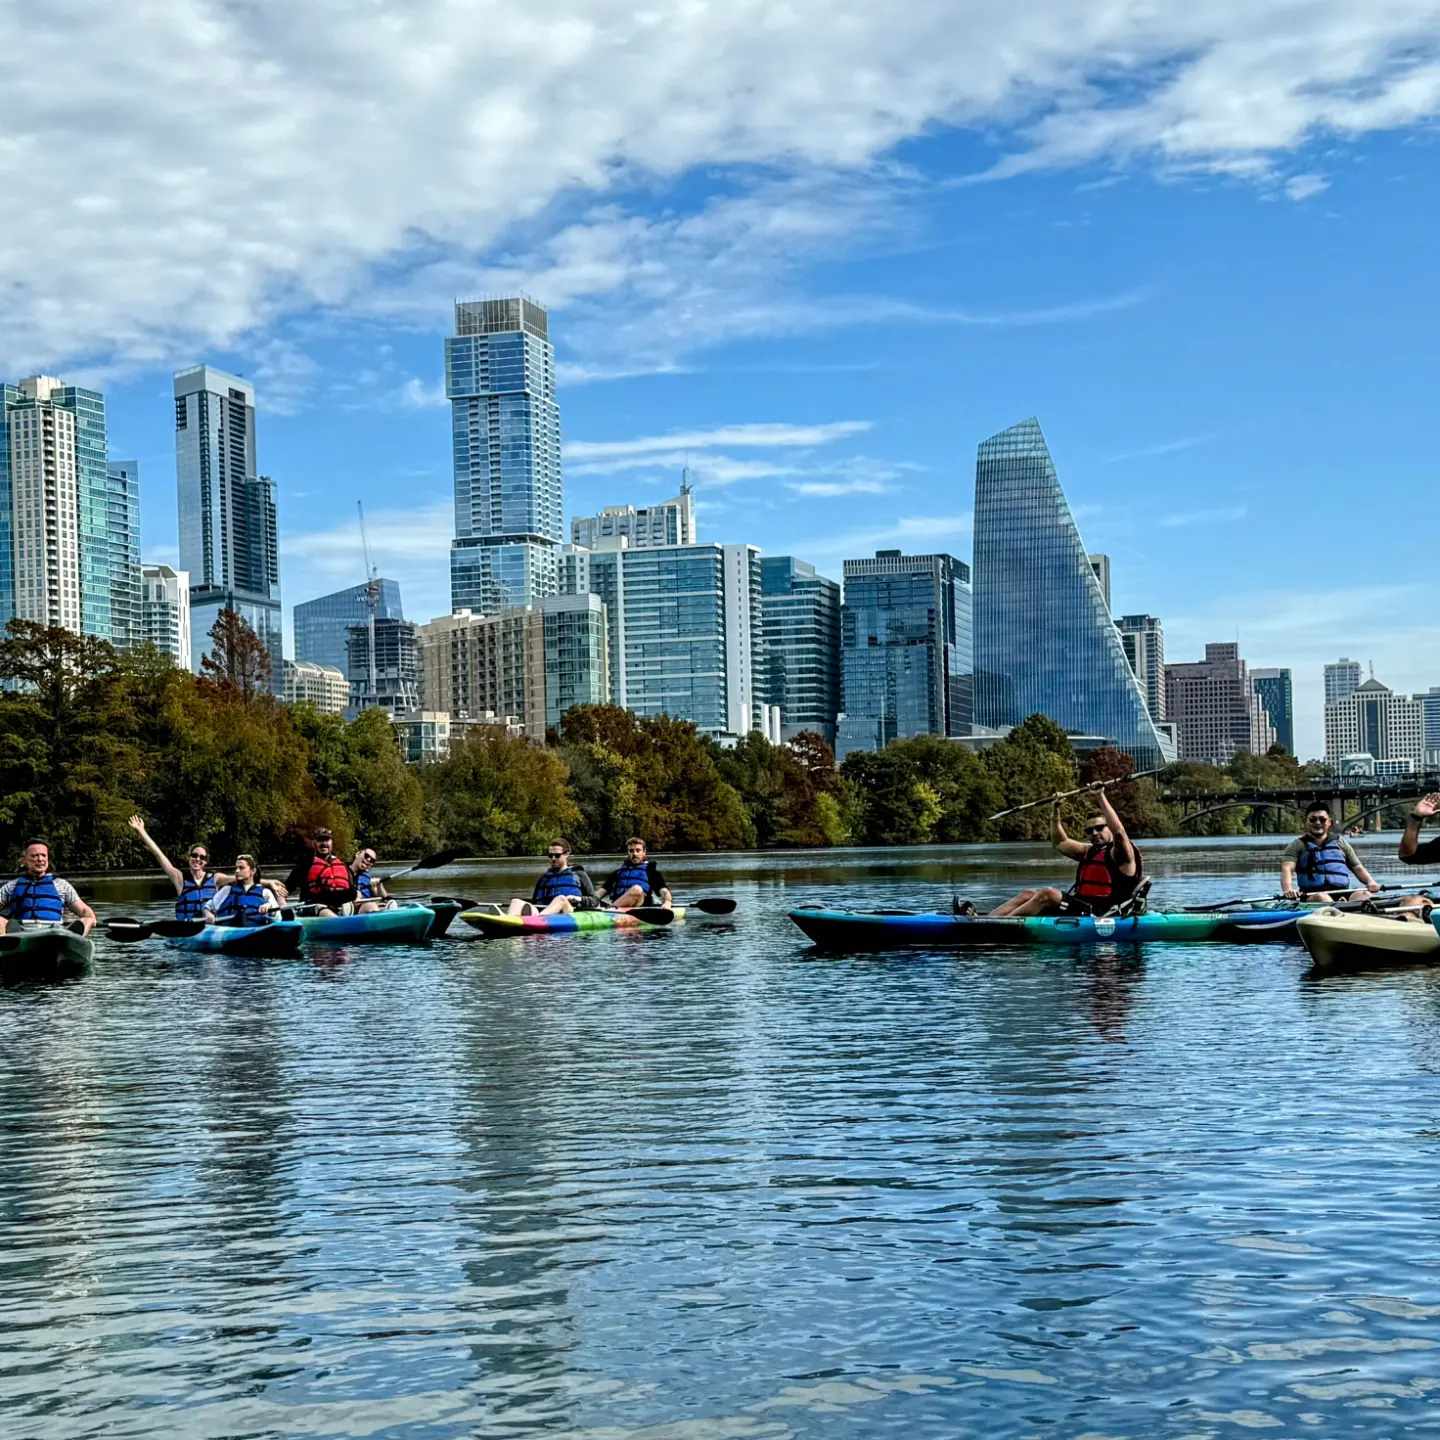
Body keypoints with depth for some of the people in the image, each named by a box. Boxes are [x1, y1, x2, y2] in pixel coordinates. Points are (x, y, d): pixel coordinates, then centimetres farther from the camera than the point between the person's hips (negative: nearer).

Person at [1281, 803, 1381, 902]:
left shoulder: (1340, 842, 23)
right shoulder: (1297, 846, 11)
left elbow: (1357, 868, 23)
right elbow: (1287, 869, -5)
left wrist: (1370, 882, 0)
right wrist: (1287, 889, -27)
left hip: (1343, 894, 3)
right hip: (1312, 896, -3)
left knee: (1364, 894, -27)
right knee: (1321, 897, -37)